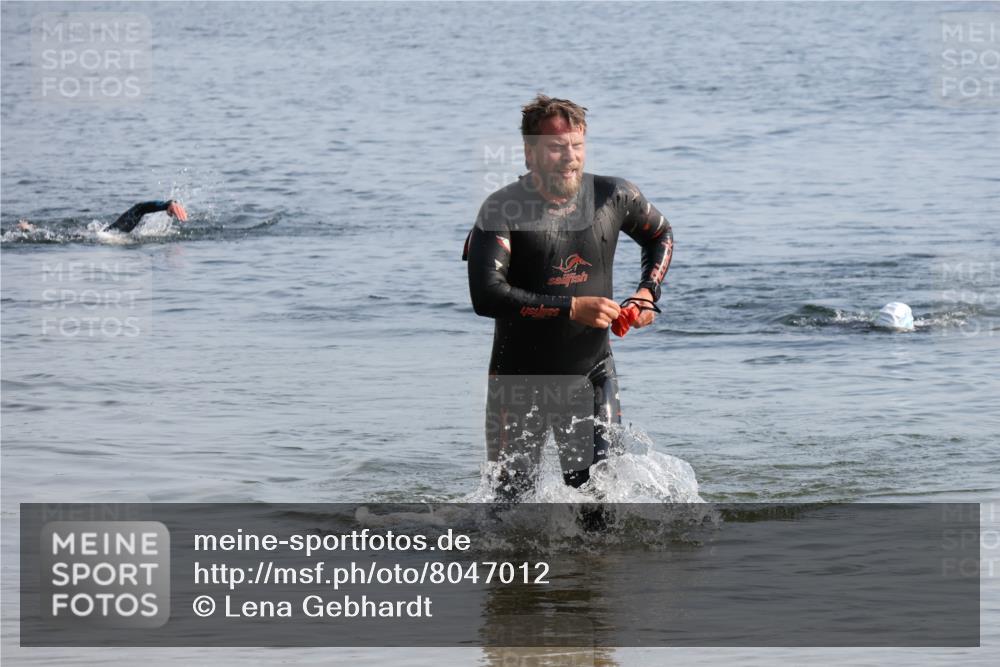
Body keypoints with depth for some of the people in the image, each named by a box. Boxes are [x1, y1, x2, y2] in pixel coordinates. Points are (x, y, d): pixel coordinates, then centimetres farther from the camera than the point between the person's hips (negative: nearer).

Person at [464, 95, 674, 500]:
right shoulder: (502, 210, -16)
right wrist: (571, 308, -27)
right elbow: (486, 296, -26)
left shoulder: (614, 197, -4)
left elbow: (661, 235, 18)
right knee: (511, 495, 6)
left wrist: (647, 292, 1)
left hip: (591, 374, 2)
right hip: (520, 379, -2)